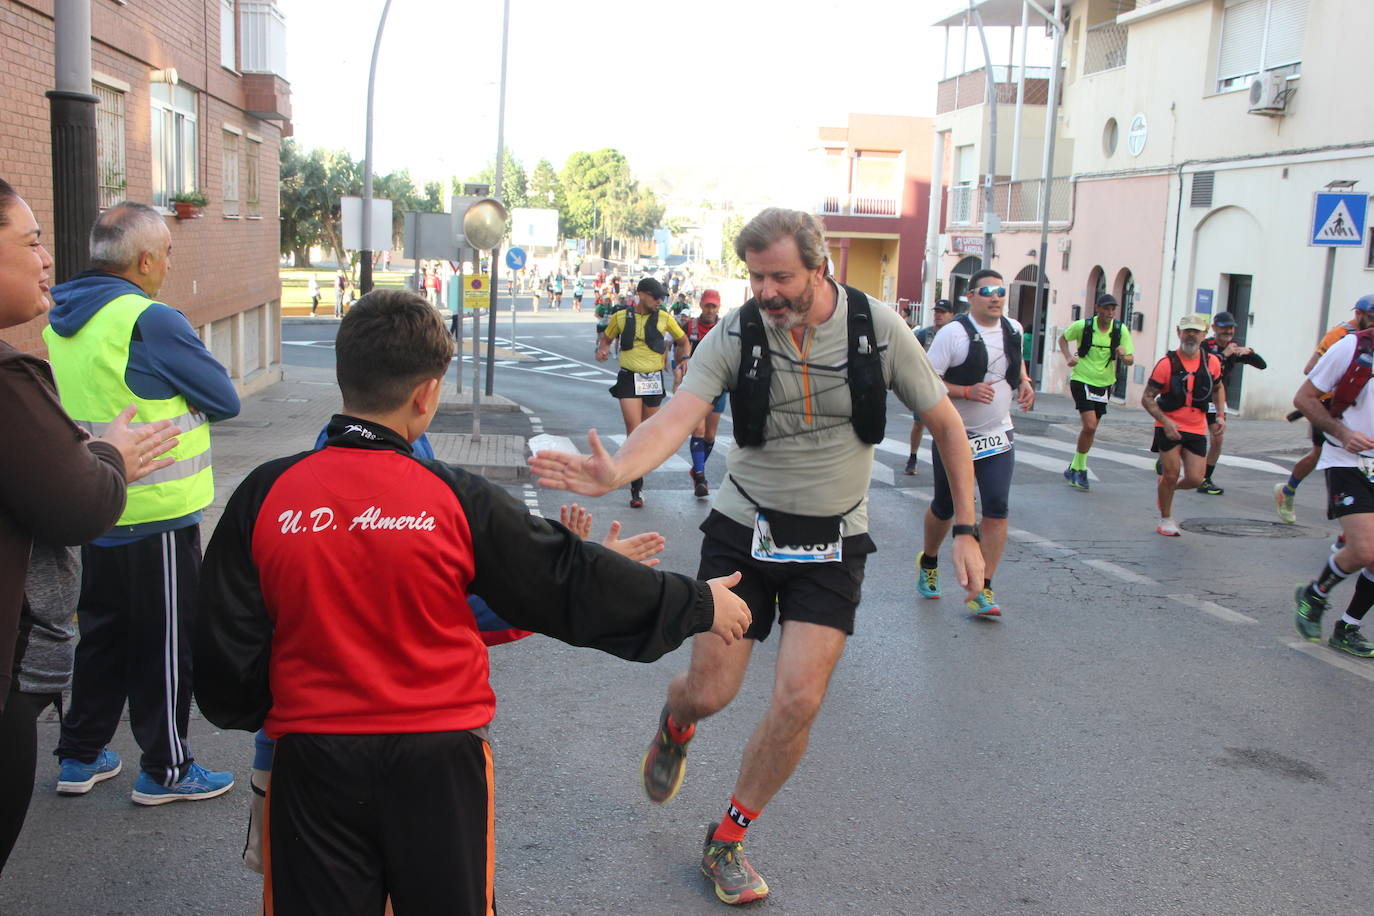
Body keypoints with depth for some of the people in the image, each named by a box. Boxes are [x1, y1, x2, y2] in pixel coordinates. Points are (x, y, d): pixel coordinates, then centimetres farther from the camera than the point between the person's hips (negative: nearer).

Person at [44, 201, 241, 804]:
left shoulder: (61, 318, 6)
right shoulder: (151, 322, -20)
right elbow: (225, 399, -13)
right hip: (157, 512, -8)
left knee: (101, 631, 20)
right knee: (164, 642, 5)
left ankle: (80, 756, 30)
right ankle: (165, 769, 16)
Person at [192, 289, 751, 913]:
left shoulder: (265, 495, -8)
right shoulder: (458, 500, -12)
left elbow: (223, 642, -1)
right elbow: (569, 582, -4)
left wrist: (250, 711, 21)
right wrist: (699, 605, 9)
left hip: (313, 765, 1)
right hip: (438, 763, -1)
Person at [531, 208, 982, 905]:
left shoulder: (879, 330, -10)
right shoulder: (734, 336, -13)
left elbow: (947, 426, 0)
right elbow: (676, 417, -27)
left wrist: (965, 529, -3)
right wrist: (615, 472, -48)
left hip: (832, 543, 1)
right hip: (744, 528, 0)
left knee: (799, 700, -7)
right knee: (709, 691, 1)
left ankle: (727, 841, 16)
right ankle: (674, 727, 42)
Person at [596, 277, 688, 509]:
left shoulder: (664, 318, 3)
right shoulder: (621, 317, 1)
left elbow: (683, 341, 16)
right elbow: (606, 337, 18)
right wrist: (602, 349, -3)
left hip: (654, 380, 2)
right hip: (629, 379, -2)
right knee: (634, 432, -13)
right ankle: (637, 489, -12)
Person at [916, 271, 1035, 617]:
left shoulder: (1013, 329, 4)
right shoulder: (953, 333, -14)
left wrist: (1024, 381, 5)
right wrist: (968, 391, -27)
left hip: (998, 437, 4)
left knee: (997, 508, -10)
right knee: (944, 507, 11)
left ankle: (982, 589, -4)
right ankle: (928, 562, 41)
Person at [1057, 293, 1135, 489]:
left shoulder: (1120, 329, -6)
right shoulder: (1082, 326, -11)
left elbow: (1130, 361, -5)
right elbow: (1063, 338, 8)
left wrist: (1123, 356, -28)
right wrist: (1068, 357, -9)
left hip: (1104, 383, 4)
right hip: (1082, 380, -4)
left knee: (1091, 429, 11)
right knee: (1089, 426, -16)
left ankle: (1076, 468, 29)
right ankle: (1079, 469, 1)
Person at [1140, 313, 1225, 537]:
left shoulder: (1212, 363, 2)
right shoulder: (1167, 363, -11)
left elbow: (1218, 388, 23)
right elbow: (1147, 399, -9)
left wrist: (1221, 414, 8)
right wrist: (1165, 421, -22)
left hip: (1196, 430, 4)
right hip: (1169, 427, -3)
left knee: (1195, 479, -4)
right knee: (1171, 474, -8)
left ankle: (1165, 488, 30)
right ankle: (1165, 519, 14)